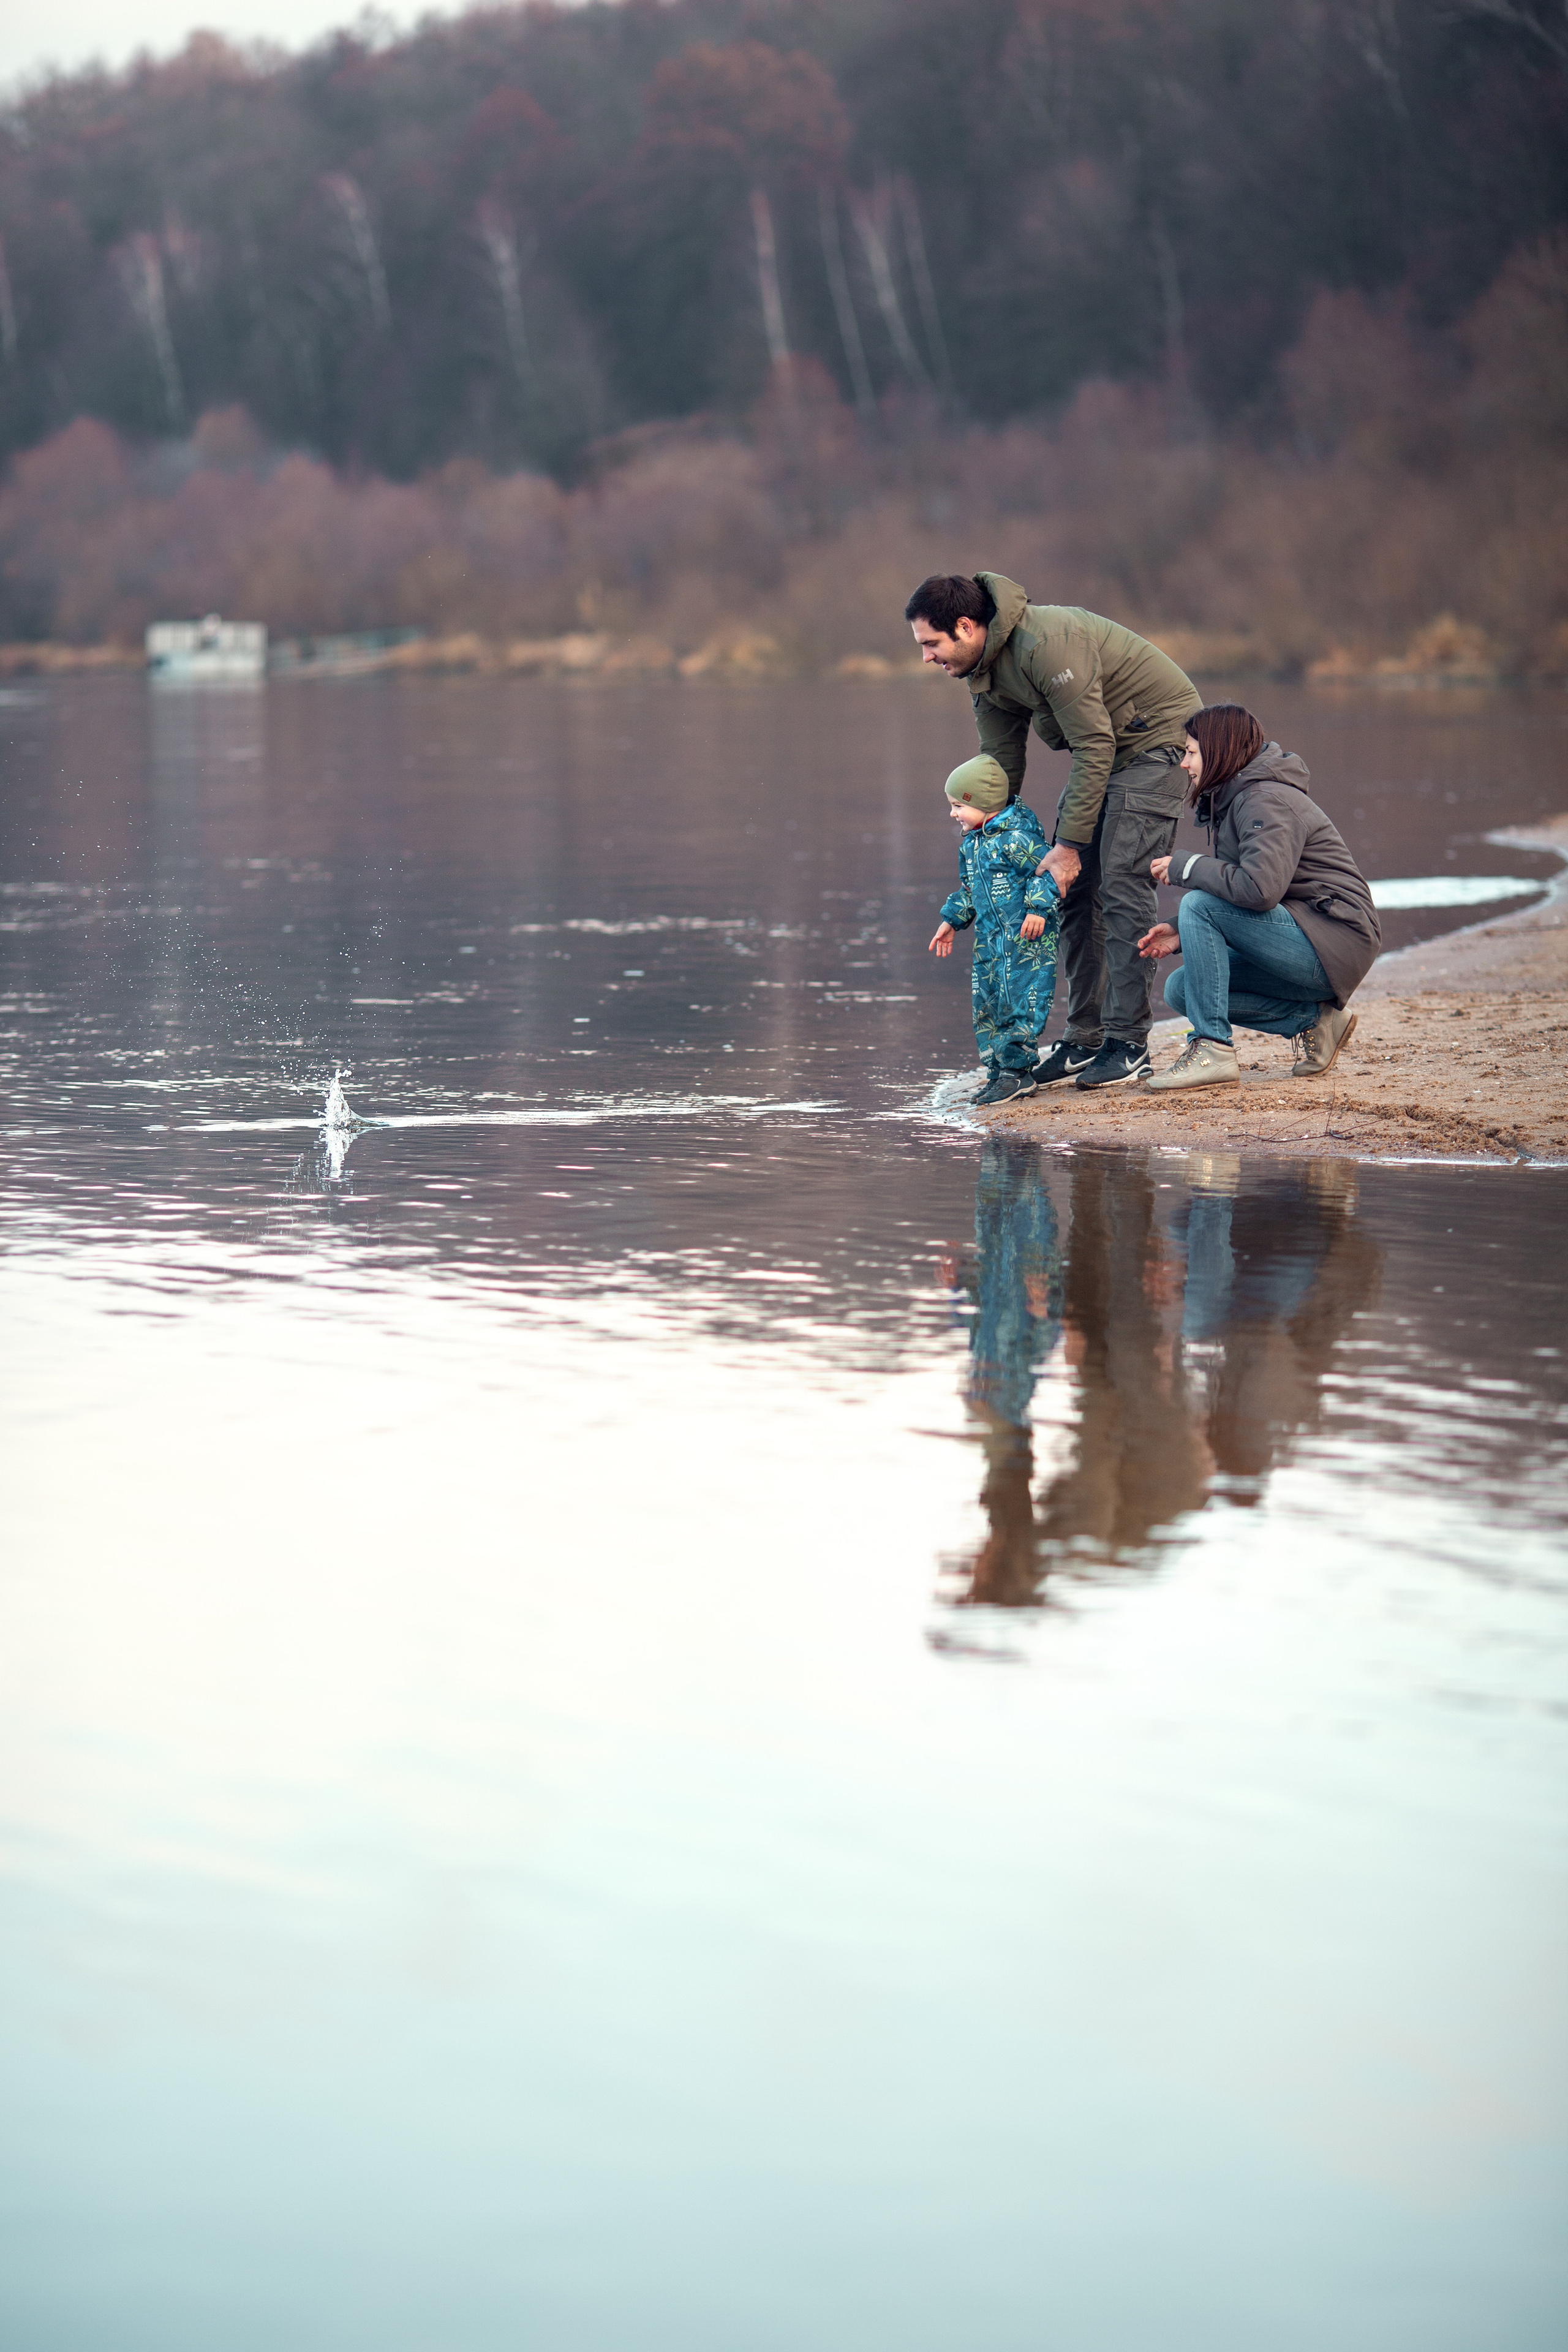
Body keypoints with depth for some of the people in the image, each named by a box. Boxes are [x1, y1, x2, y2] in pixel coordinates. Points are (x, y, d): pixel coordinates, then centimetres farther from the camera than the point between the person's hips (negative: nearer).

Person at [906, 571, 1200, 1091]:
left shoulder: (1046, 644, -31)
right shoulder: (985, 667, -1)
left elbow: (1094, 747, -28)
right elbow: (1001, 763, 9)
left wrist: (1069, 844, -26)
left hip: (1156, 736, -9)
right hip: (1101, 745, 9)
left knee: (1121, 883, -16)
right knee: (1074, 889, 4)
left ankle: (1129, 1044, -12)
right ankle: (1085, 1040, 8)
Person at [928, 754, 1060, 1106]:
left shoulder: (1017, 836, -16)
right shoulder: (971, 844, 12)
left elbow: (1046, 870, -16)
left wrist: (1039, 908, -23)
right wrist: (952, 920, 23)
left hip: (1026, 938, -9)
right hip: (990, 940, 9)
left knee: (1019, 1001, -10)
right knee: (986, 1003, 9)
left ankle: (1017, 1070, -4)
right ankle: (998, 1068, 17)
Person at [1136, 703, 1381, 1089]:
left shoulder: (1267, 801, -16)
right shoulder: (1230, 800, 16)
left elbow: (1259, 890, -31)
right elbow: (1237, 902, 19)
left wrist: (1187, 867, -17)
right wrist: (1182, 935, 2)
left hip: (1336, 947, -10)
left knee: (1198, 904, -21)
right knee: (1181, 989, 4)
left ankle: (1213, 1049, -19)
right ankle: (1311, 1019, 3)